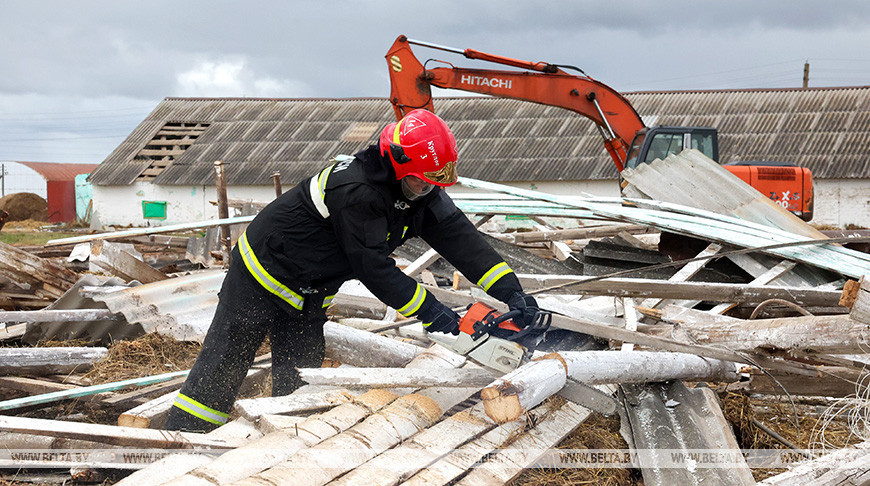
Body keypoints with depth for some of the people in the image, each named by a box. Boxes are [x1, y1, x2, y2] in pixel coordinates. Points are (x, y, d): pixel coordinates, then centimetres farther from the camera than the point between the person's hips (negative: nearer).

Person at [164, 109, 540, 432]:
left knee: (298, 383, 6)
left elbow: (459, 237, -12)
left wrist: (509, 290, -19)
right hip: (265, 271, -8)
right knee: (221, 369, -2)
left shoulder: (420, 190, -9)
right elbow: (373, 269, -30)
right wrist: (430, 311, -26)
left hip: (310, 297, 8)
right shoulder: (354, 191, -33)